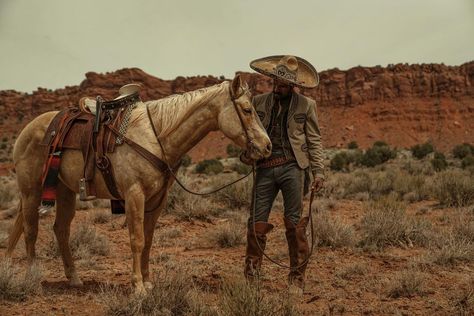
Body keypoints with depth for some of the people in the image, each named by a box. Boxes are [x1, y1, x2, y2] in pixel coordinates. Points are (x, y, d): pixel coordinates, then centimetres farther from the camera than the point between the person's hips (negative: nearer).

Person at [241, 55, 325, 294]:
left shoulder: (306, 105, 5)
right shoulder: (259, 102, 11)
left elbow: (314, 140, 6)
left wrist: (318, 171, -3)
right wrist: (245, 153, -4)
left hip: (292, 167, -2)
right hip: (265, 168, 2)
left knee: (295, 224, 0)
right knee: (257, 222, 1)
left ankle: (297, 279, 9)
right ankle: (251, 278, 11)